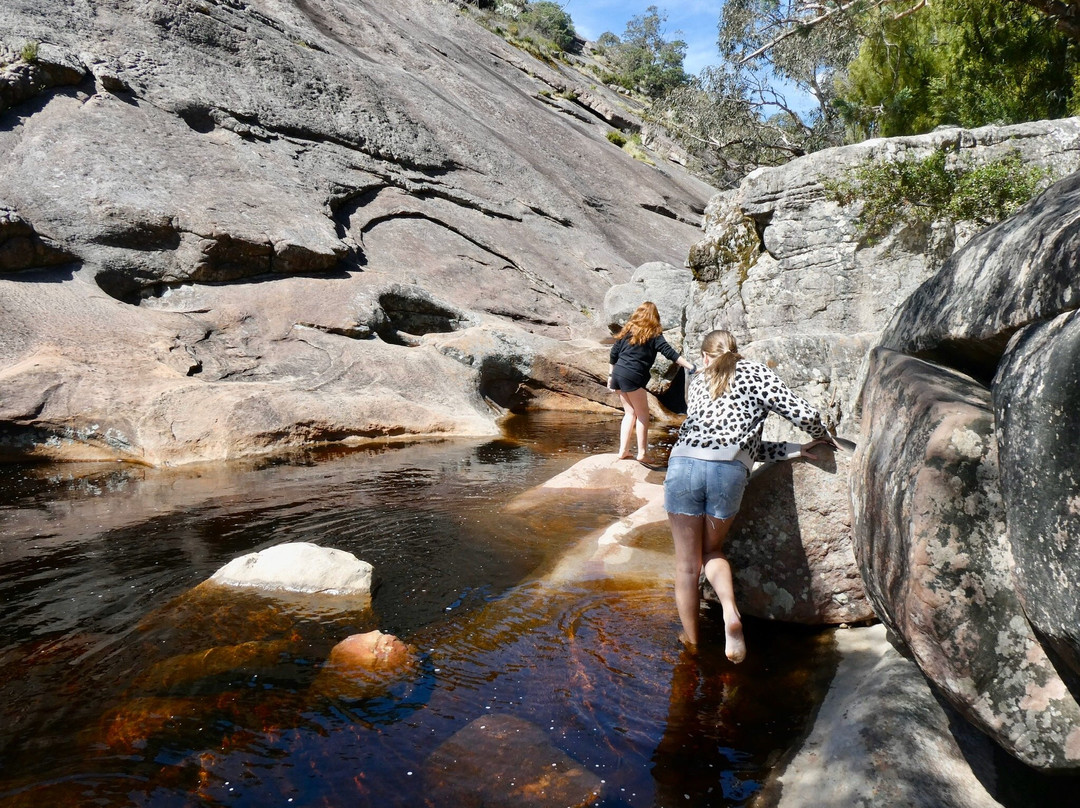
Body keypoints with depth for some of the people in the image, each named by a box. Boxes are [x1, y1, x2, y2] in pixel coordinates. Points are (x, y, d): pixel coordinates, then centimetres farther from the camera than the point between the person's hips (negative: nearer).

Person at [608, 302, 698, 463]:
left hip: (618, 373, 6)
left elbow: (613, 354, 14)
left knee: (630, 412, 16)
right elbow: (668, 352, -11)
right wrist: (691, 367, -14)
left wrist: (611, 375, 23)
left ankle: (623, 451, 12)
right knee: (642, 414, 5)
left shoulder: (628, 329, 15)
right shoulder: (653, 333, 0)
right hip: (633, 377, -6)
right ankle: (641, 453, 2)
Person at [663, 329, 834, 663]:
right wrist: (823, 437, 29)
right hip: (728, 471, -1)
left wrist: (794, 449, 23)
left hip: (684, 463, 1)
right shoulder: (755, 373, 17)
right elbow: (804, 414, 7)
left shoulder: (698, 382, 26)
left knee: (687, 564, 13)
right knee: (712, 550, 21)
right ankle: (730, 613, -2)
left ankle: (690, 642, 19)